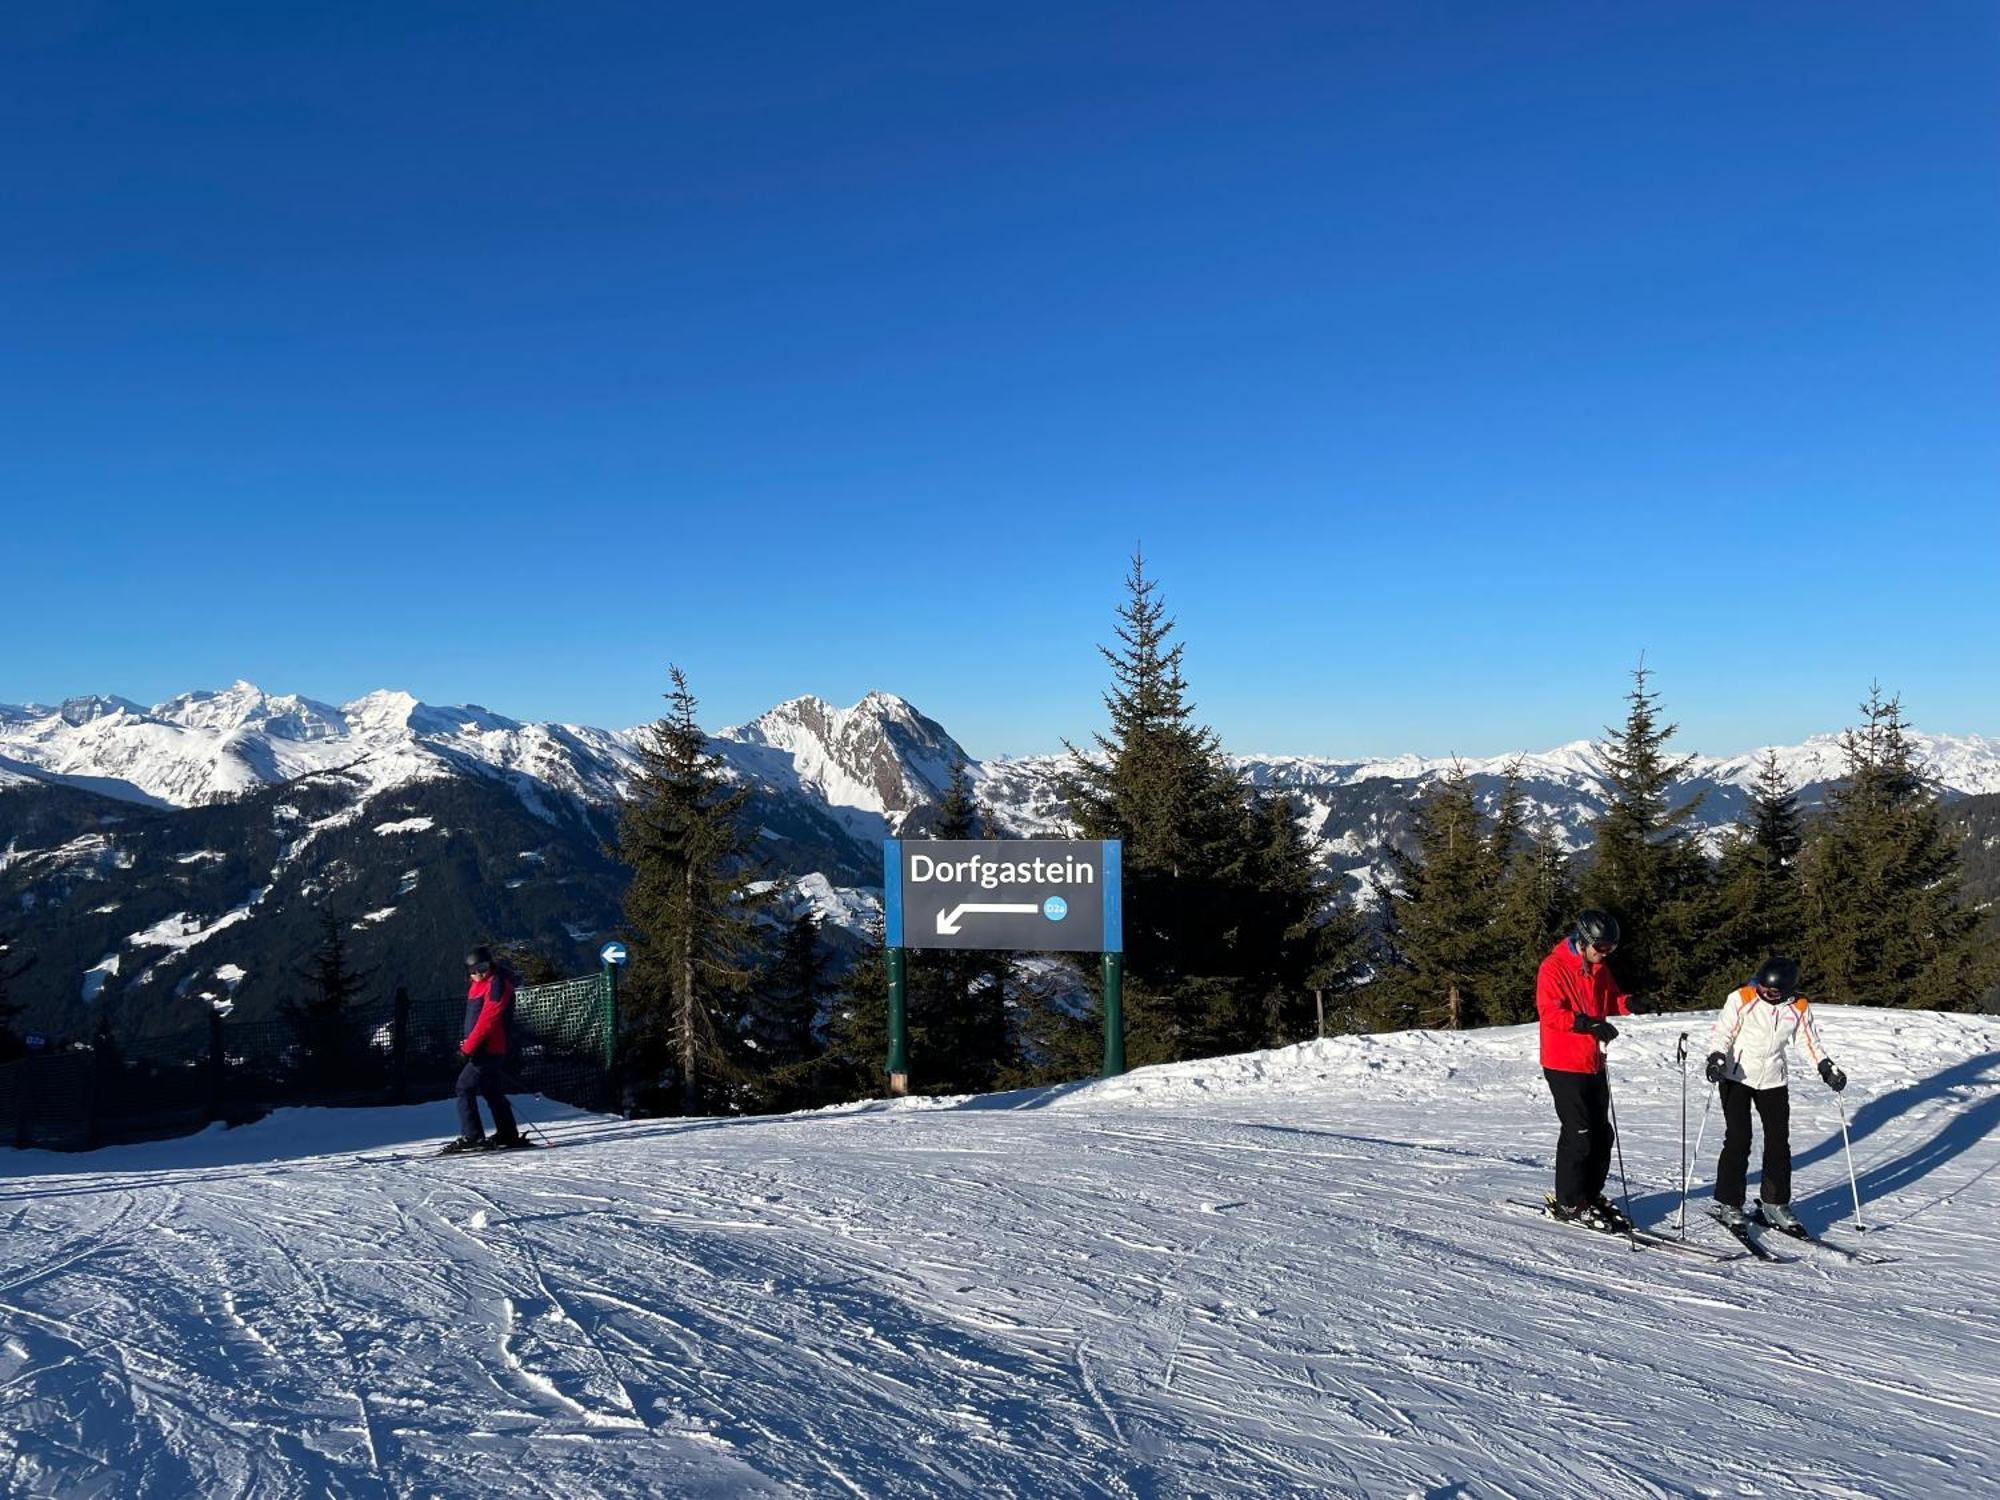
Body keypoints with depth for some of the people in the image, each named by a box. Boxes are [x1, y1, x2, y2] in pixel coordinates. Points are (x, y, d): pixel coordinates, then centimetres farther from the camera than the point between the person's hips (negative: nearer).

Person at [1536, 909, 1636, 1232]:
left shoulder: (1598, 968, 11)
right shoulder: (1554, 967, -15)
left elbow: (1610, 997, 20)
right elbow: (1550, 1012, -23)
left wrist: (1625, 1003, -4)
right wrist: (1590, 1023, -36)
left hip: (1593, 1063, 8)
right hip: (1565, 1065, -8)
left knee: (1601, 1132, 13)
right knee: (1578, 1133, -6)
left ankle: (1591, 1194, 27)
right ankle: (1570, 1203, 6)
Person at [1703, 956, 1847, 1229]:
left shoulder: (1797, 1008, -2)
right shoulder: (1741, 999, -13)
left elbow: (1811, 1041, 10)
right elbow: (1720, 1032, -8)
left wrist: (1827, 1068, -2)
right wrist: (1717, 1059, -23)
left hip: (1773, 1081, 4)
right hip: (1737, 1078, -4)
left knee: (1779, 1142, 5)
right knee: (1738, 1140, -7)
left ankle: (1775, 1203, 18)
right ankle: (1728, 1203, 2)